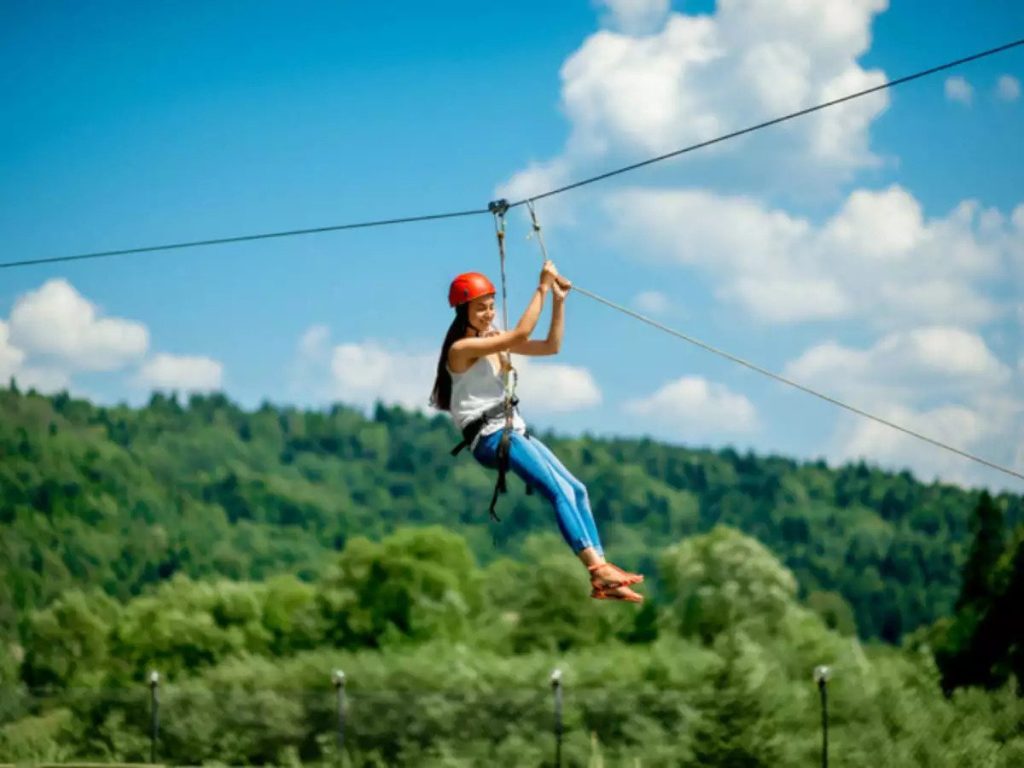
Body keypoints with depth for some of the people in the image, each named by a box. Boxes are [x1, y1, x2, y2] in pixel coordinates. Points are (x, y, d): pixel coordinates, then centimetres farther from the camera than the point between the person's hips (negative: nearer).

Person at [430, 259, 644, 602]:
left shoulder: (494, 341, 15)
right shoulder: (462, 348, -11)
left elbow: (551, 346, 13)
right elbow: (520, 334, -22)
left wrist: (558, 300, 4)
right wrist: (541, 289, -17)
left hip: (513, 431, 9)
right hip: (488, 436, -9)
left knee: (576, 489, -4)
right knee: (560, 491, -23)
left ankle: (601, 579, -10)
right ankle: (598, 568, -32)